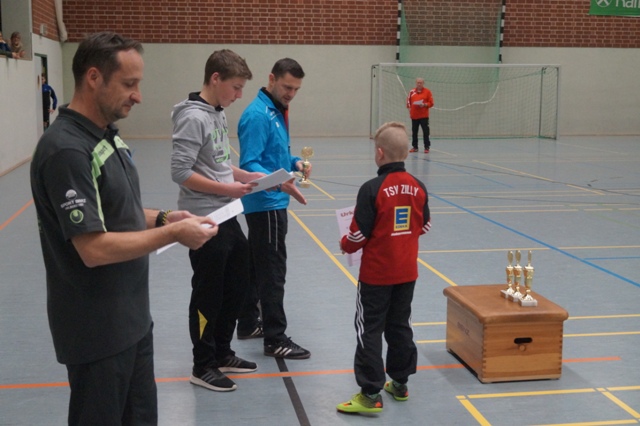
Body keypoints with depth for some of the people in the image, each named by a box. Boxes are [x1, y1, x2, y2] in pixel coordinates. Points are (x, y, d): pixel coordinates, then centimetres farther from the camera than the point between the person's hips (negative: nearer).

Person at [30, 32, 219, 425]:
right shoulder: (65, 150, -23)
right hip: (97, 331, -9)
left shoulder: (109, 137, 8)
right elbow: (94, 249, -26)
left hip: (133, 318, 9)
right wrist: (172, 234, -19)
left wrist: (161, 218, 1)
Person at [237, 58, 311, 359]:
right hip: (266, 204, -10)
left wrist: (295, 163, 2)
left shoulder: (278, 111, 12)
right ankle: (275, 340, 3)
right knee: (273, 272, -4)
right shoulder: (258, 115, -18)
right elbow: (249, 165, -23)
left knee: (257, 267, 19)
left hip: (272, 203, 10)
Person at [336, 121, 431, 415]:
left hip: (376, 274, -6)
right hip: (407, 272, 6)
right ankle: (400, 384, 28)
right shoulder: (418, 188, -1)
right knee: (400, 327, 18)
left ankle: (371, 394, 5)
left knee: (369, 330, 3)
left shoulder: (372, 189, -19)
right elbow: (424, 226, 9)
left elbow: (359, 233, -17)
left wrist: (345, 245, 3)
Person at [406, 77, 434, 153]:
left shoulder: (427, 91, 0)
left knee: (426, 132, -5)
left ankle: (427, 147, 0)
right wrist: (409, 109, 2)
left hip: (424, 116, -3)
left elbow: (431, 103, -1)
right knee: (414, 132, 8)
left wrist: (424, 104, -16)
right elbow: (408, 101, 12)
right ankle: (414, 147, 18)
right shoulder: (412, 91, 7)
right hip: (414, 115, 3)